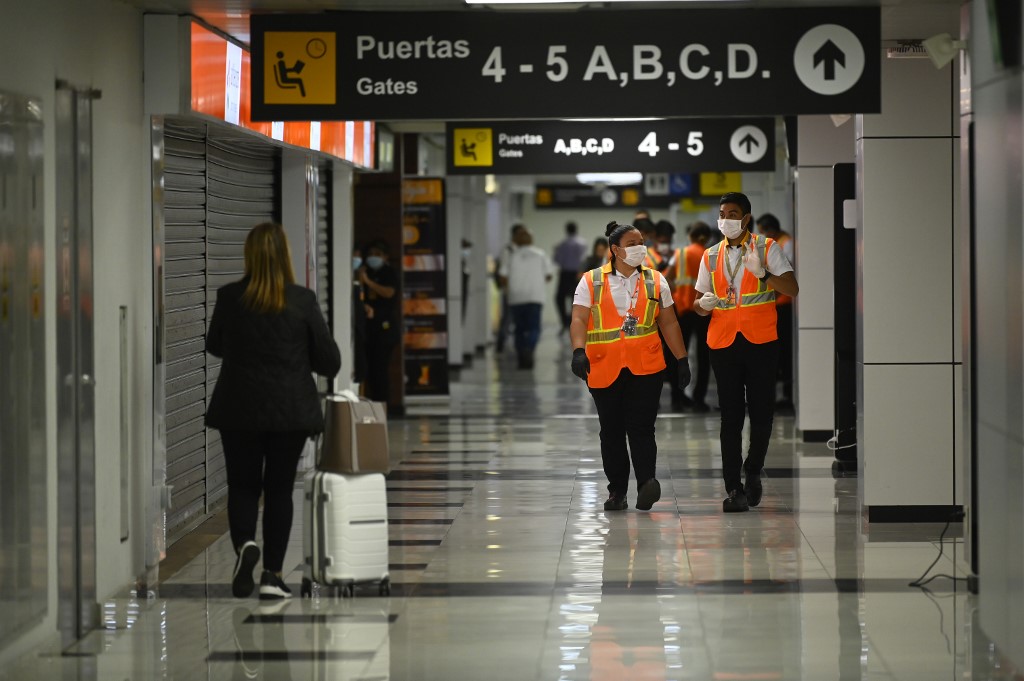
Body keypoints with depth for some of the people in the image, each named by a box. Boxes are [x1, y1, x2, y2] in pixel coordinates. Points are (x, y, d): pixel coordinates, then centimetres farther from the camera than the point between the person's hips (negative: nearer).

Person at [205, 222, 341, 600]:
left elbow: (214, 346, 11)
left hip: (239, 409, 0)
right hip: (291, 411, 0)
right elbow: (329, 361, -3)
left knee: (242, 484, 12)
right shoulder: (303, 301, -9)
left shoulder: (229, 298, -7)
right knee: (279, 489, 9)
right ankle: (272, 575, 6)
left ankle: (244, 544, -15)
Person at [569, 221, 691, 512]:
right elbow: (579, 319, -4)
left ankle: (647, 483, -21)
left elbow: (668, 323, 14)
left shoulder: (655, 280, 10)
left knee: (641, 427, -12)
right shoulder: (591, 281, 4)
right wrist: (578, 351, -21)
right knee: (612, 432, 6)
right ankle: (617, 491, 14)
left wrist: (682, 360, 11)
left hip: (645, 368, 0)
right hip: (604, 369, 0)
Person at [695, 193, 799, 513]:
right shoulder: (711, 256, 14)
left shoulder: (767, 248, 3)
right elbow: (700, 302, 18)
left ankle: (753, 471, 23)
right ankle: (733, 489, -1)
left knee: (762, 410, 1)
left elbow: (792, 288, -6)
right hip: (723, 341, 2)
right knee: (730, 415, 0)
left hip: (761, 341, -2)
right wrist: (703, 305, -6)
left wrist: (763, 274, -22)